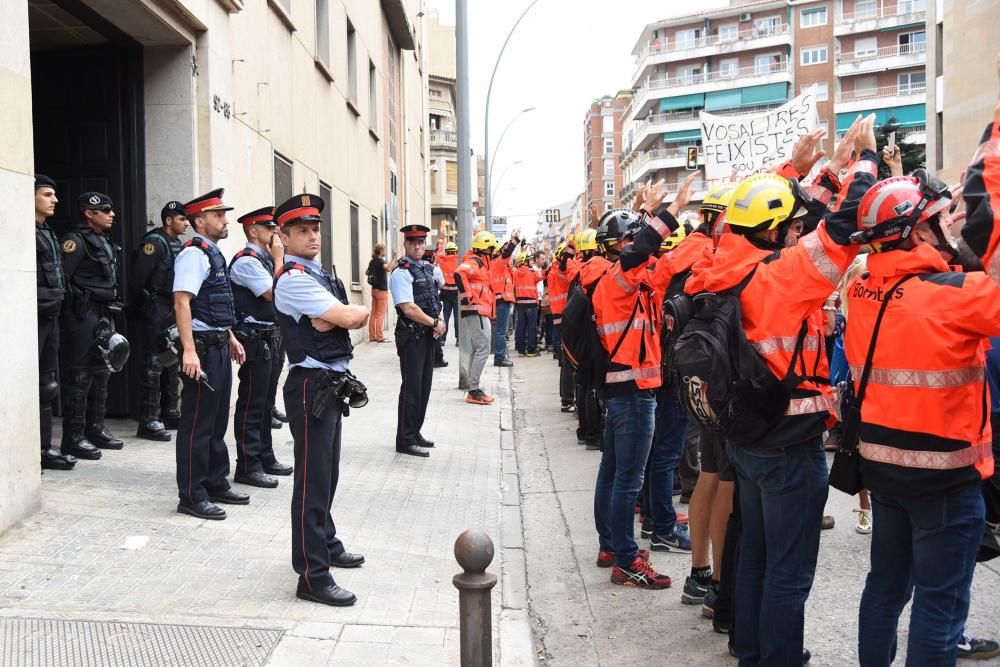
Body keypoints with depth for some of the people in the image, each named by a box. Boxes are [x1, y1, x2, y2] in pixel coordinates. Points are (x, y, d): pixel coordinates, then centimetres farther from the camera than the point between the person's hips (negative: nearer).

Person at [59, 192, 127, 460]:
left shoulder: (105, 243, 19)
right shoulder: (76, 241, -9)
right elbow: (62, 278, -17)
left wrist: (111, 312, 16)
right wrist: (75, 310, -16)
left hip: (105, 316, 9)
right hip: (84, 316, -9)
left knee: (101, 374, 14)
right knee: (79, 377, -6)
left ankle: (95, 429, 24)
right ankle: (73, 437, -2)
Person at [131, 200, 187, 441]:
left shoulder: (177, 245, 15)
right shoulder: (154, 242, -12)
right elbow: (137, 279, -16)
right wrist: (143, 305, -7)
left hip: (174, 310, 9)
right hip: (157, 310, -9)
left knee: (173, 365, 14)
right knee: (154, 365, -7)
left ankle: (170, 413, 25)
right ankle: (148, 421, -5)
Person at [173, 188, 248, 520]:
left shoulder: (213, 253, 16)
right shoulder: (194, 254, -14)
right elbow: (182, 303, -23)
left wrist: (231, 338, 22)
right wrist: (189, 351, -30)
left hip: (220, 346, 10)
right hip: (203, 347, -10)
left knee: (218, 421, 17)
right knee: (197, 424, -2)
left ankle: (217, 484, 28)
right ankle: (191, 496, 6)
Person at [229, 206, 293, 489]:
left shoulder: (265, 260, 15)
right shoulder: (246, 261, -13)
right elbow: (274, 293, -19)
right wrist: (278, 259, -12)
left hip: (271, 338, 10)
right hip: (254, 339, -10)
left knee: (266, 401, 17)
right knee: (251, 404, -3)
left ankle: (265, 457, 28)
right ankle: (248, 467, 3)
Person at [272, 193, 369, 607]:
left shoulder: (321, 274, 15)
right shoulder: (293, 279, -14)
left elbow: (358, 320, 8)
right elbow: (348, 317, -20)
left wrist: (336, 319, -13)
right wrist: (361, 311, 2)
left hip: (333, 383, 10)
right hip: (311, 384, -10)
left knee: (327, 474, 21)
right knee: (313, 480, -6)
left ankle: (326, 545, 38)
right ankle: (313, 577, 0)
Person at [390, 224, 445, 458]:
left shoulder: (429, 269, 13)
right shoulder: (401, 273, -13)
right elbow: (409, 309, -20)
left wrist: (441, 322, 1)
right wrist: (435, 323, -12)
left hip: (429, 336, 8)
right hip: (412, 336, -8)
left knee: (424, 386, 14)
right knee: (411, 388, -4)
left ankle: (415, 432, 26)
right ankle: (405, 440, 5)